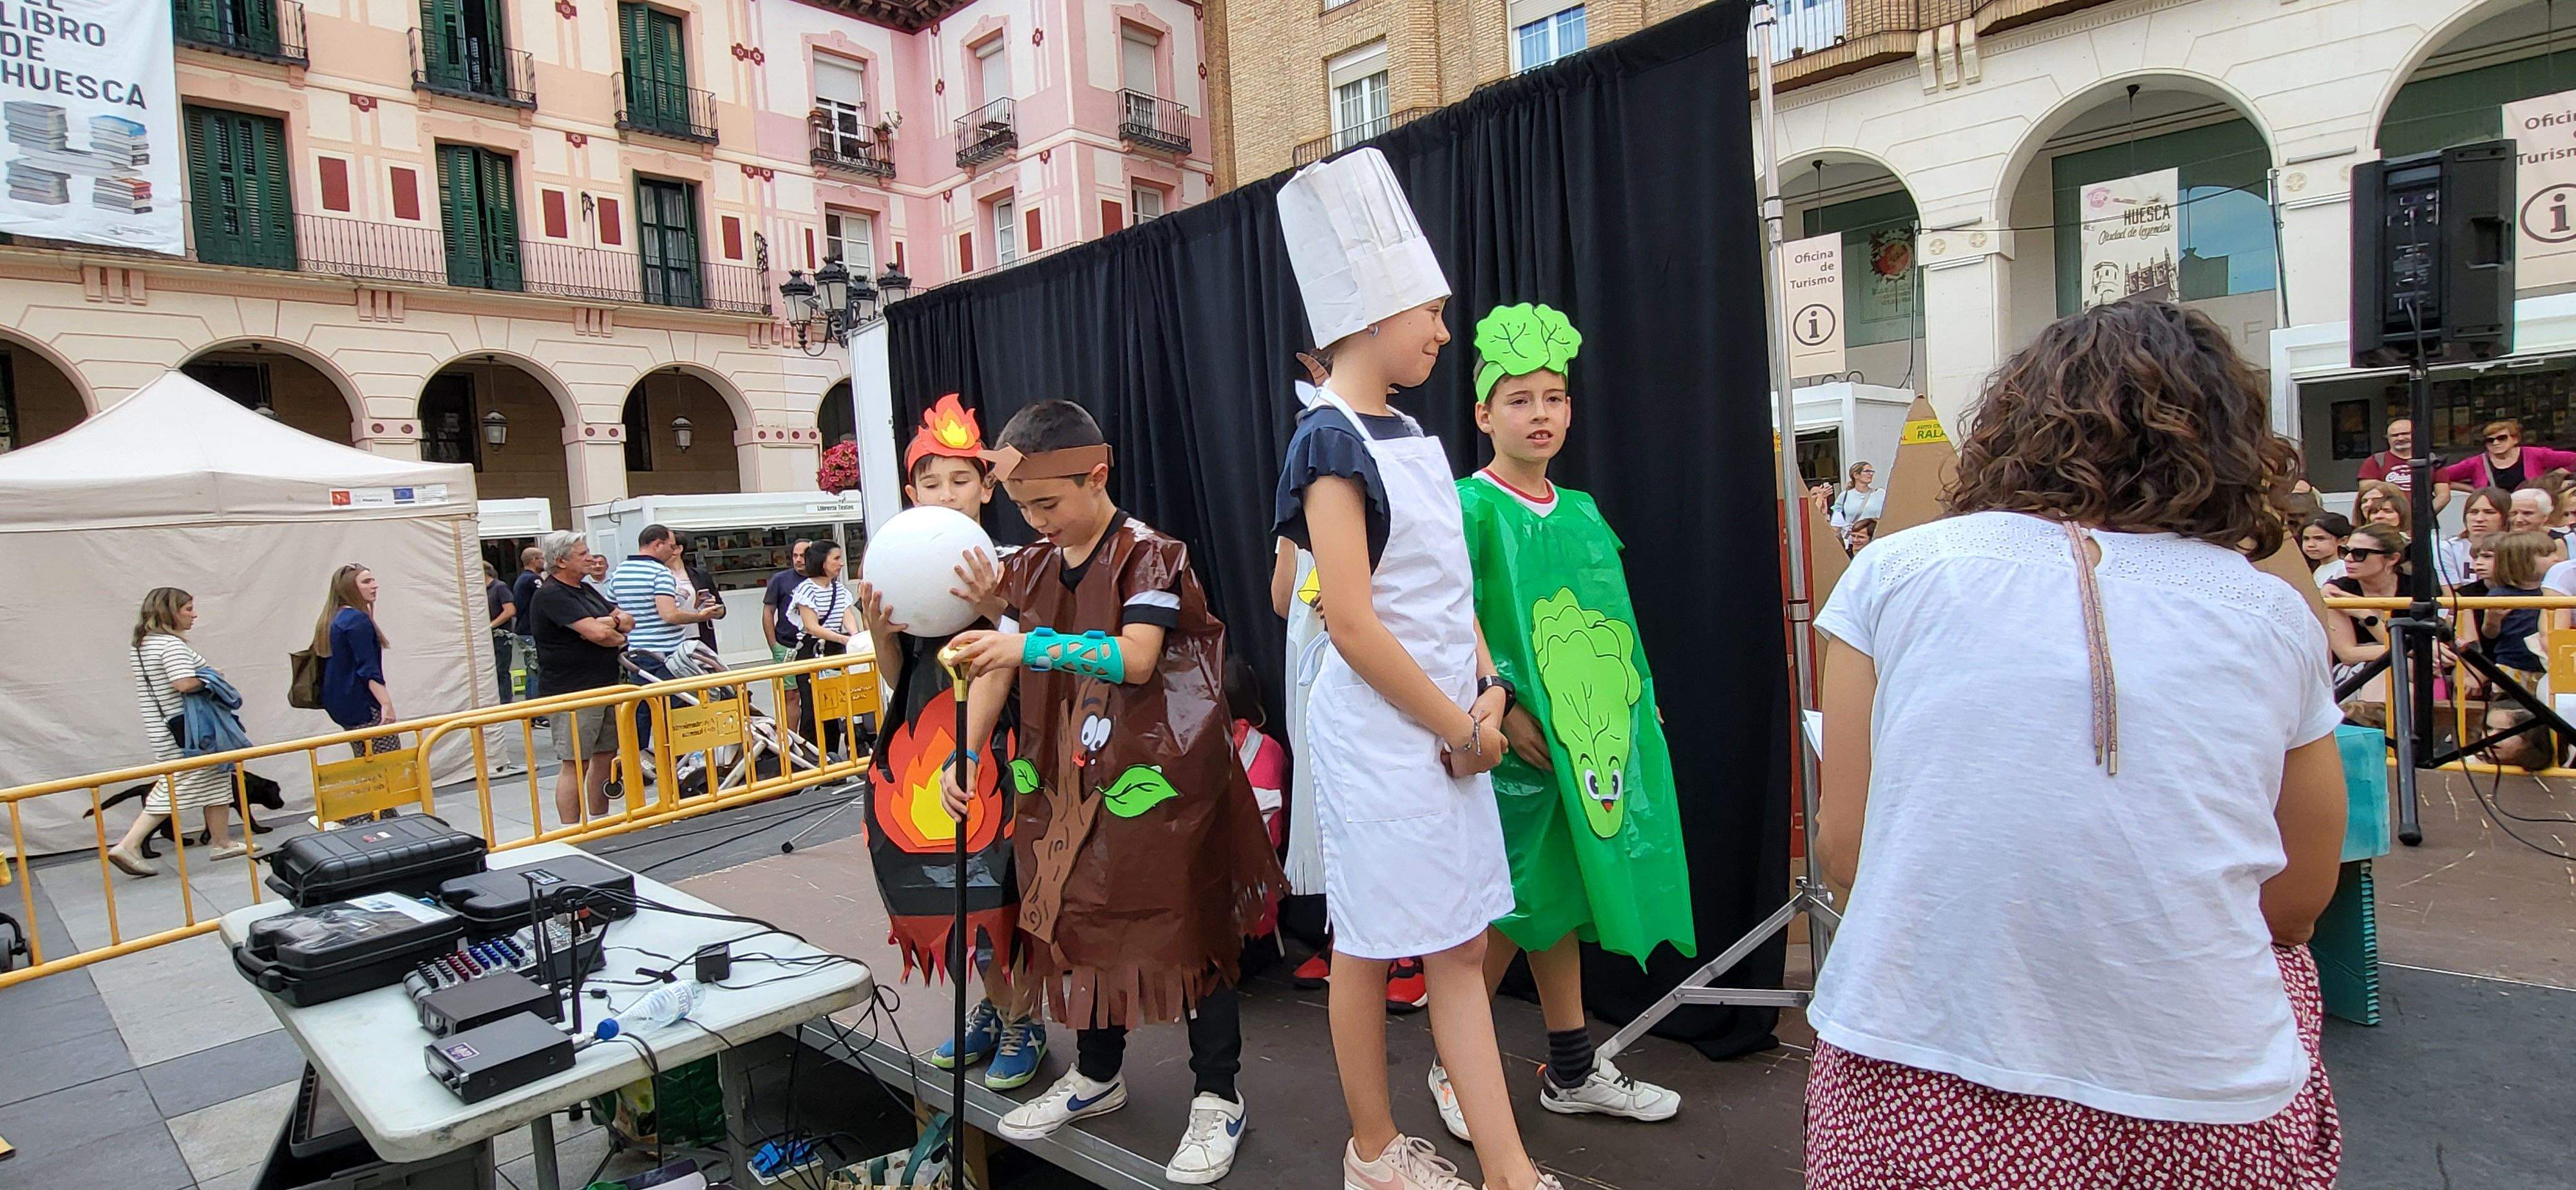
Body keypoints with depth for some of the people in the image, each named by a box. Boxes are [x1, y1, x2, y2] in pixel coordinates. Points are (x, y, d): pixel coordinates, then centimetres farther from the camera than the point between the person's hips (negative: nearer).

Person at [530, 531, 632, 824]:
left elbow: (628, 621, 14)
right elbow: (597, 633, -22)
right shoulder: (552, 596, -12)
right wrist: (619, 638, -1)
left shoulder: (586, 589, 17)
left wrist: (614, 620, -9)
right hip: (575, 692, -9)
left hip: (607, 686, 9)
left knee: (606, 758, 13)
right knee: (576, 764, -6)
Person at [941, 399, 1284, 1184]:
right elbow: (996, 667, 5)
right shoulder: (1029, 568, 7)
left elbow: (1137, 658, -24)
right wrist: (969, 752, -6)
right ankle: (1096, 1075, 37)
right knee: (1078, 920, 16)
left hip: (1157, 777, -7)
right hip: (1069, 780, 7)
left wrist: (1033, 646, -32)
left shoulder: (1148, 554, -12)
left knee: (1188, 927, 2)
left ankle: (1217, 1097, 18)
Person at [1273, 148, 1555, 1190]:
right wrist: (1459, 727, -11)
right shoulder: (1330, 442, -14)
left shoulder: (1410, 436, 11)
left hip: (1449, 727, 8)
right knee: (1369, 947, 9)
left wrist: (1488, 694, -1)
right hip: (1380, 730, -8)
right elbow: (1355, 627, -19)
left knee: (1460, 946, 11)